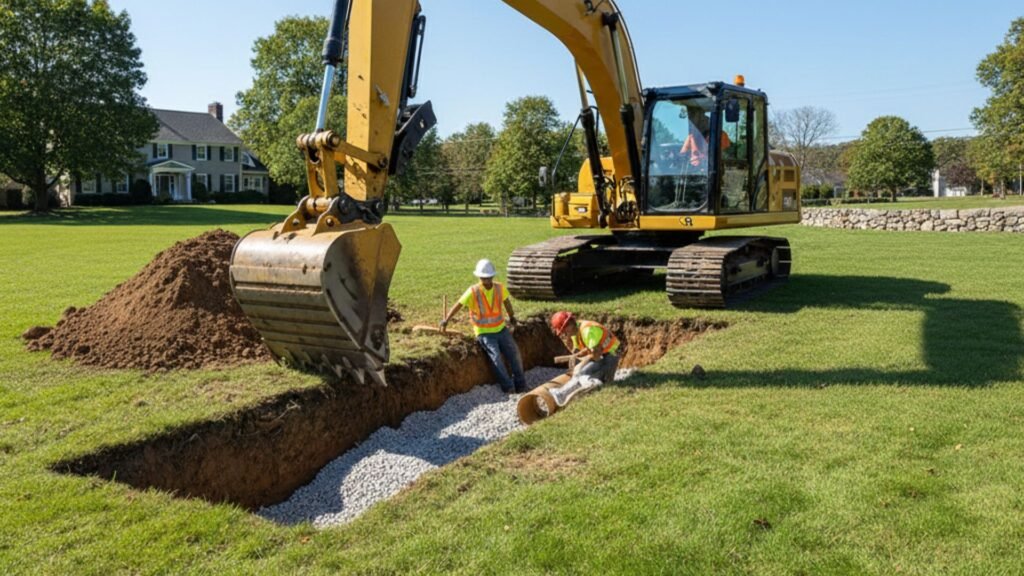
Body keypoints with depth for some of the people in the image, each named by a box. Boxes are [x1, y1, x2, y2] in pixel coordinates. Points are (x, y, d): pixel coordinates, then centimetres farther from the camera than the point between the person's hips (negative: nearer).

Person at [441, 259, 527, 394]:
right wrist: (445, 321, -13)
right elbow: (458, 305, -10)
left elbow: (506, 301, 15)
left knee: (514, 354, -4)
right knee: (496, 357, -22)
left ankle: (521, 387, 8)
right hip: (484, 333, -4)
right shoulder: (473, 291, -14)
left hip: (501, 329, 4)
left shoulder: (500, 288, -4)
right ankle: (509, 389, -15)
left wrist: (512, 316, 28)